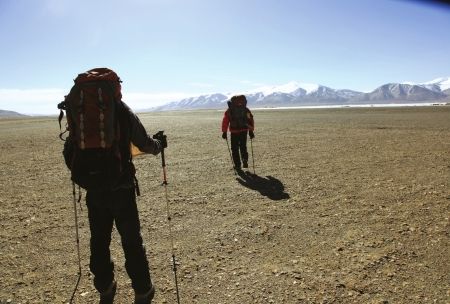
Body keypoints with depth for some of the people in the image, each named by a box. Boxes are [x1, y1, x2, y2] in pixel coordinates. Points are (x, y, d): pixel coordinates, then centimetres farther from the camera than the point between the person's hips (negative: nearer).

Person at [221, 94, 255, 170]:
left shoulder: (229, 110, 3)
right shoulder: (246, 110, 6)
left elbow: (225, 121, -1)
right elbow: (251, 120, 2)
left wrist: (224, 132, 2)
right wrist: (251, 131, 6)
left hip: (234, 132, -2)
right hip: (244, 131, 2)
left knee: (235, 149, 10)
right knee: (243, 147, 18)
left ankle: (237, 165, 10)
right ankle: (245, 160, -4)